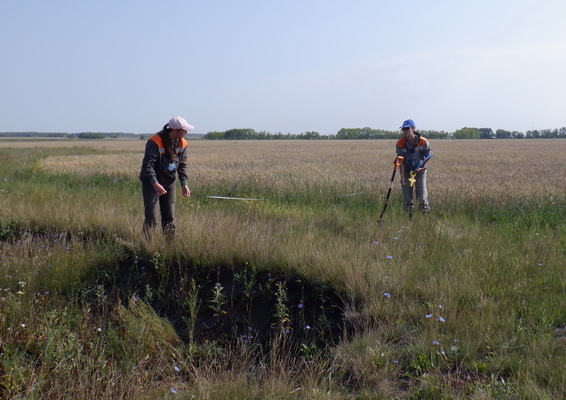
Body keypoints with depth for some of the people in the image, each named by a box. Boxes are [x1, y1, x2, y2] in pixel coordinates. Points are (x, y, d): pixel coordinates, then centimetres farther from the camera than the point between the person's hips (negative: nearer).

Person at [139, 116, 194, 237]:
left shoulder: (182, 144, -1)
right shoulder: (155, 142, -22)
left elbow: (182, 165, 5)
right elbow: (148, 165, -23)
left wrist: (184, 184, -6)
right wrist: (155, 184, -31)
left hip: (169, 183, 6)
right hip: (151, 183, -6)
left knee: (169, 217, 11)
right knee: (152, 218, -11)